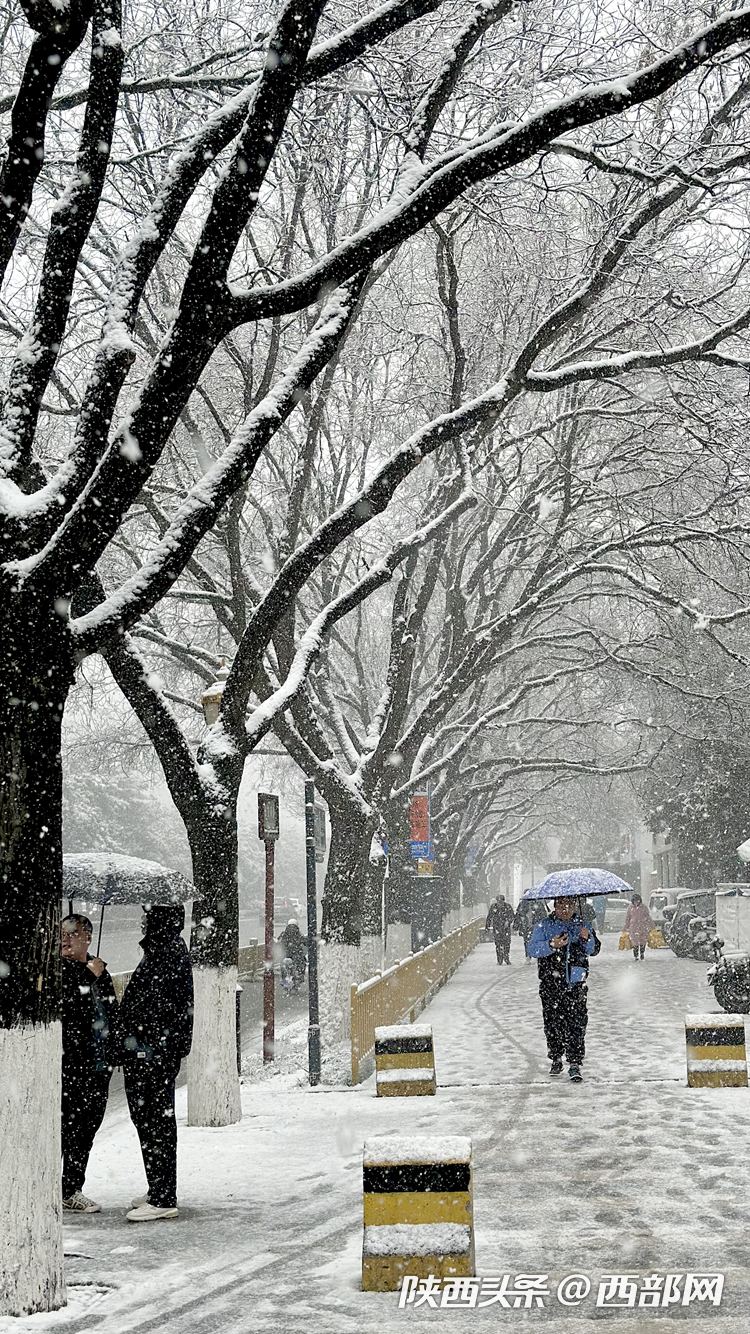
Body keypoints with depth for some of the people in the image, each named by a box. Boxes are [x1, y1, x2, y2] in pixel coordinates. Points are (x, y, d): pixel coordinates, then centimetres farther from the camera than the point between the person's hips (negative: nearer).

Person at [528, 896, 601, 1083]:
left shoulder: (583, 925, 11)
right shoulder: (544, 926, 6)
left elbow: (595, 950, 5)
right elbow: (533, 949, -5)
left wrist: (587, 939, -16)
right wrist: (551, 945, -22)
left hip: (576, 984, 0)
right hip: (551, 983, 0)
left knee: (577, 1023, -8)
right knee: (553, 1023, 4)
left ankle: (575, 1064, -5)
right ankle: (556, 1059, 21)